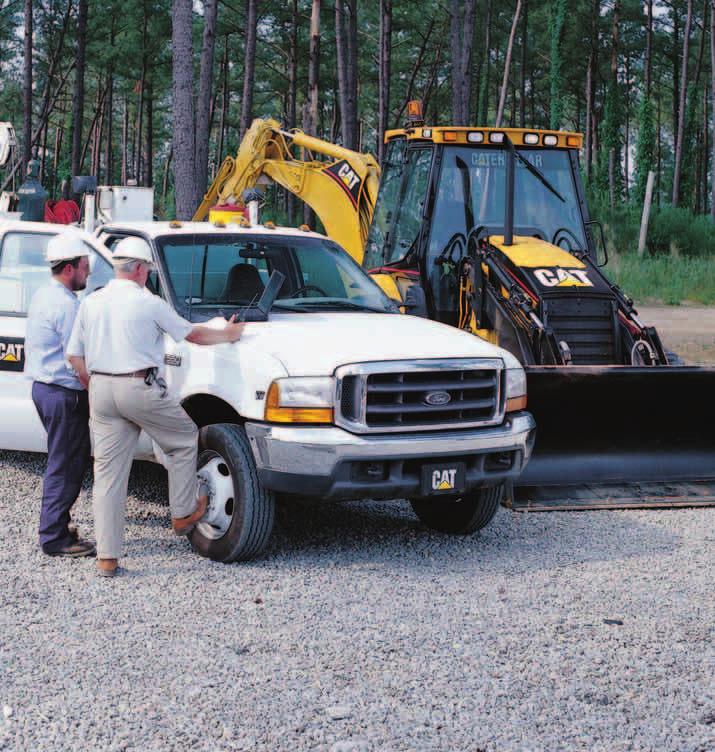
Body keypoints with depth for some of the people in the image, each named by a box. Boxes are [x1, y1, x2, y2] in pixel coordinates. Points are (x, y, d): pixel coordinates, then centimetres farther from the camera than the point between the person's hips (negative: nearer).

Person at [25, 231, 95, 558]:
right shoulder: (66, 305, -19)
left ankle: (56, 527, 25)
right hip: (64, 394, -10)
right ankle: (55, 537, 0)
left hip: (42, 387, 10)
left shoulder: (43, 296, 13)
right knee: (65, 466, -4)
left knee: (63, 462, 18)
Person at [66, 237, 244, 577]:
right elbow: (192, 334, 4)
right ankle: (183, 513, 26)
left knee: (107, 473, 6)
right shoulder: (148, 303, -6)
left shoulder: (90, 303, 9)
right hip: (139, 387, -5)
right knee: (184, 439, 20)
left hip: (101, 389, 5)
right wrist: (229, 334, 20)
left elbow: (75, 356, 9)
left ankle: (107, 557, 5)